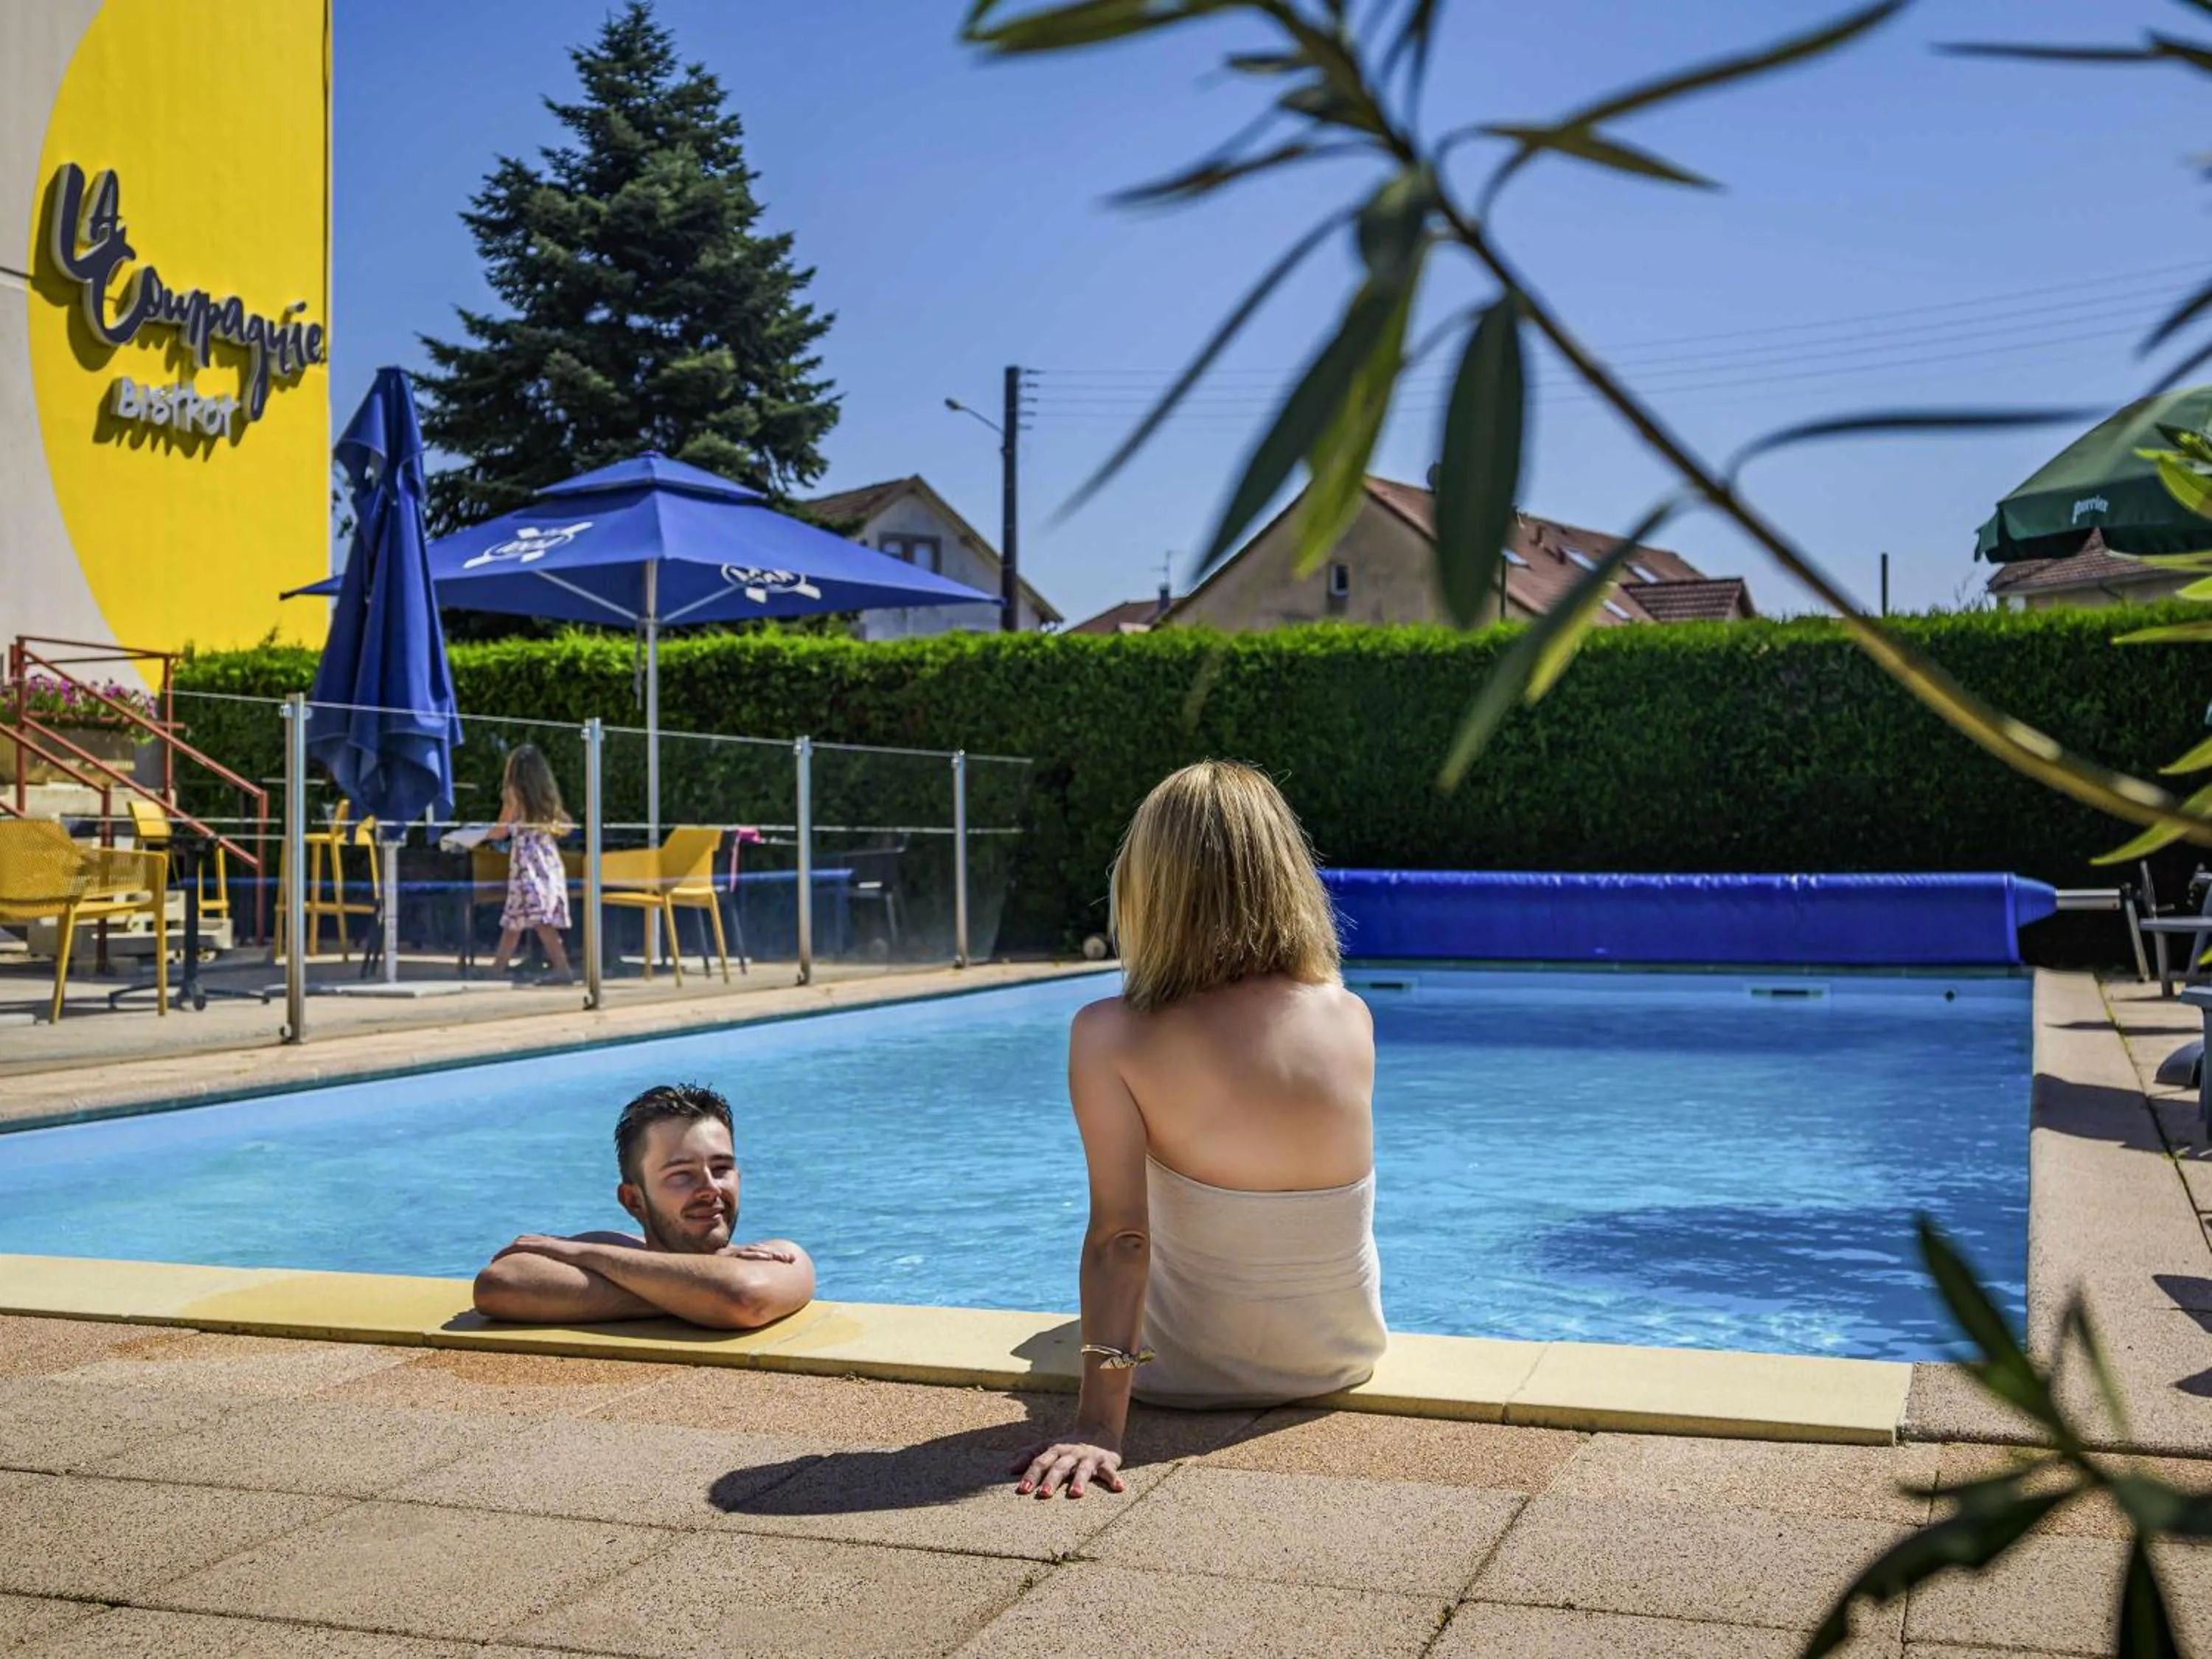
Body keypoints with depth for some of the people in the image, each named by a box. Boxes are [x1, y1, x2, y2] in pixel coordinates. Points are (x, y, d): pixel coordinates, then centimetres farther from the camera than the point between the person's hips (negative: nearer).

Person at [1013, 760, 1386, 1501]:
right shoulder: (1352, 1017, -11)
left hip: (1193, 1373, -2)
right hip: (1342, 1355, 3)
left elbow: (1119, 1235, -26)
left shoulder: (1113, 1037, -22)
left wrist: (1098, 1424, -25)